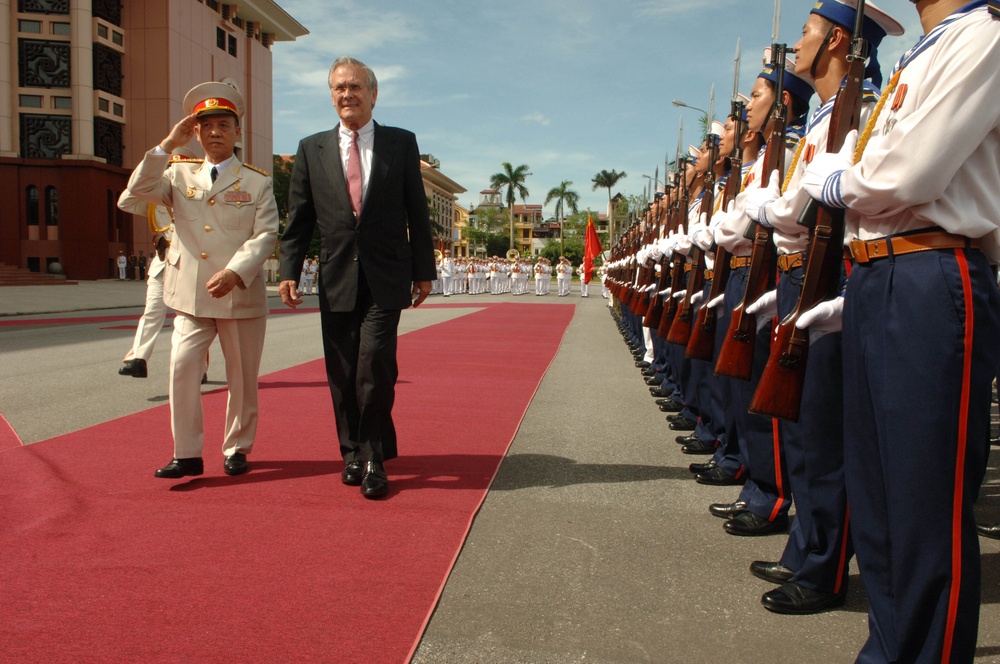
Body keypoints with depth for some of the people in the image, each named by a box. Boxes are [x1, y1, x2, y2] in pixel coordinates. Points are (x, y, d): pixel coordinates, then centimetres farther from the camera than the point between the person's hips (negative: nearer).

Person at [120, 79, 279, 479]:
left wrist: (234, 272, -21)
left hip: (242, 296, -1)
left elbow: (266, 235, -7)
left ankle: (237, 450, 22)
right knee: (182, 369, -7)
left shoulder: (257, 182, 4)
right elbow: (138, 191, -5)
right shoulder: (179, 174, 11)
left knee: (242, 376, 7)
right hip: (190, 296, 1)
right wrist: (167, 145, -9)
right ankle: (187, 454, 3)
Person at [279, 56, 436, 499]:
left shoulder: (401, 143, 6)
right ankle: (353, 453, 24)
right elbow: (299, 218, 9)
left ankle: (374, 459, 2)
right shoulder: (312, 149, 9)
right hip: (336, 278, 2)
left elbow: (417, 212, 6)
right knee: (342, 372, 7)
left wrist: (423, 271, 5)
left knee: (375, 362, -13)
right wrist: (289, 272, 0)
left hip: (385, 279, -2)